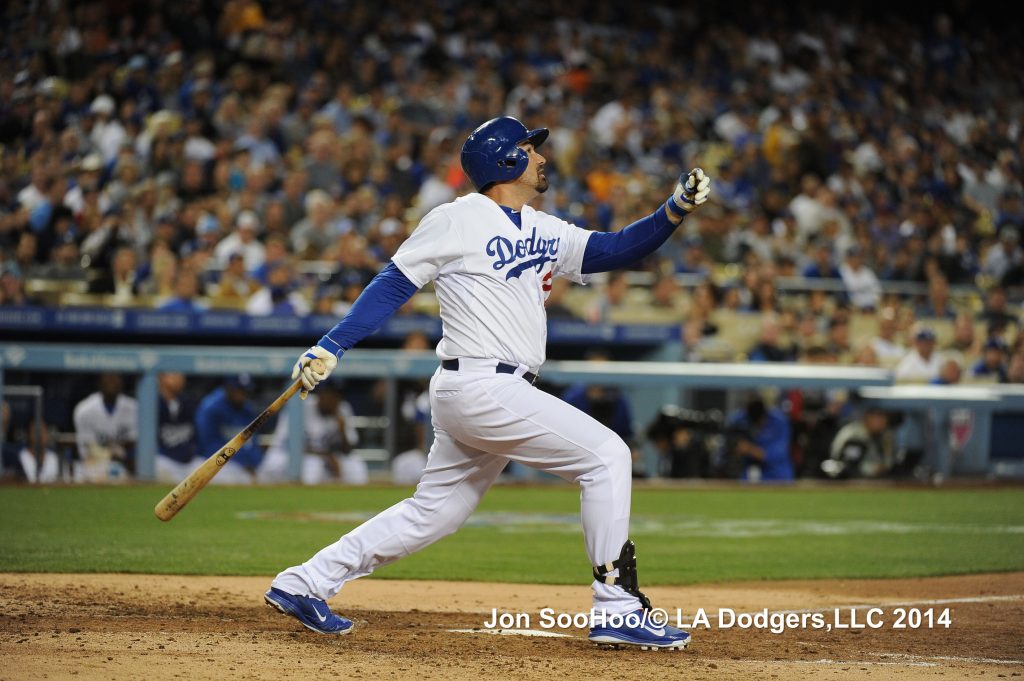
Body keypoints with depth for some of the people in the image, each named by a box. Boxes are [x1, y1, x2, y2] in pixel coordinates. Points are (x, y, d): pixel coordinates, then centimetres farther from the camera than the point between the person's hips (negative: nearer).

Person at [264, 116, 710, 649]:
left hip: (499, 393, 9)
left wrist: (676, 210, 1)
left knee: (432, 513, 13)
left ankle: (302, 585, 20)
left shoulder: (545, 232, 17)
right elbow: (394, 285, -5)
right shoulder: (459, 220, -6)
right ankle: (618, 610, -9)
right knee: (606, 455, -10)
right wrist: (332, 346, -11)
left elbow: (615, 251, 15)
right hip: (480, 387, -9)